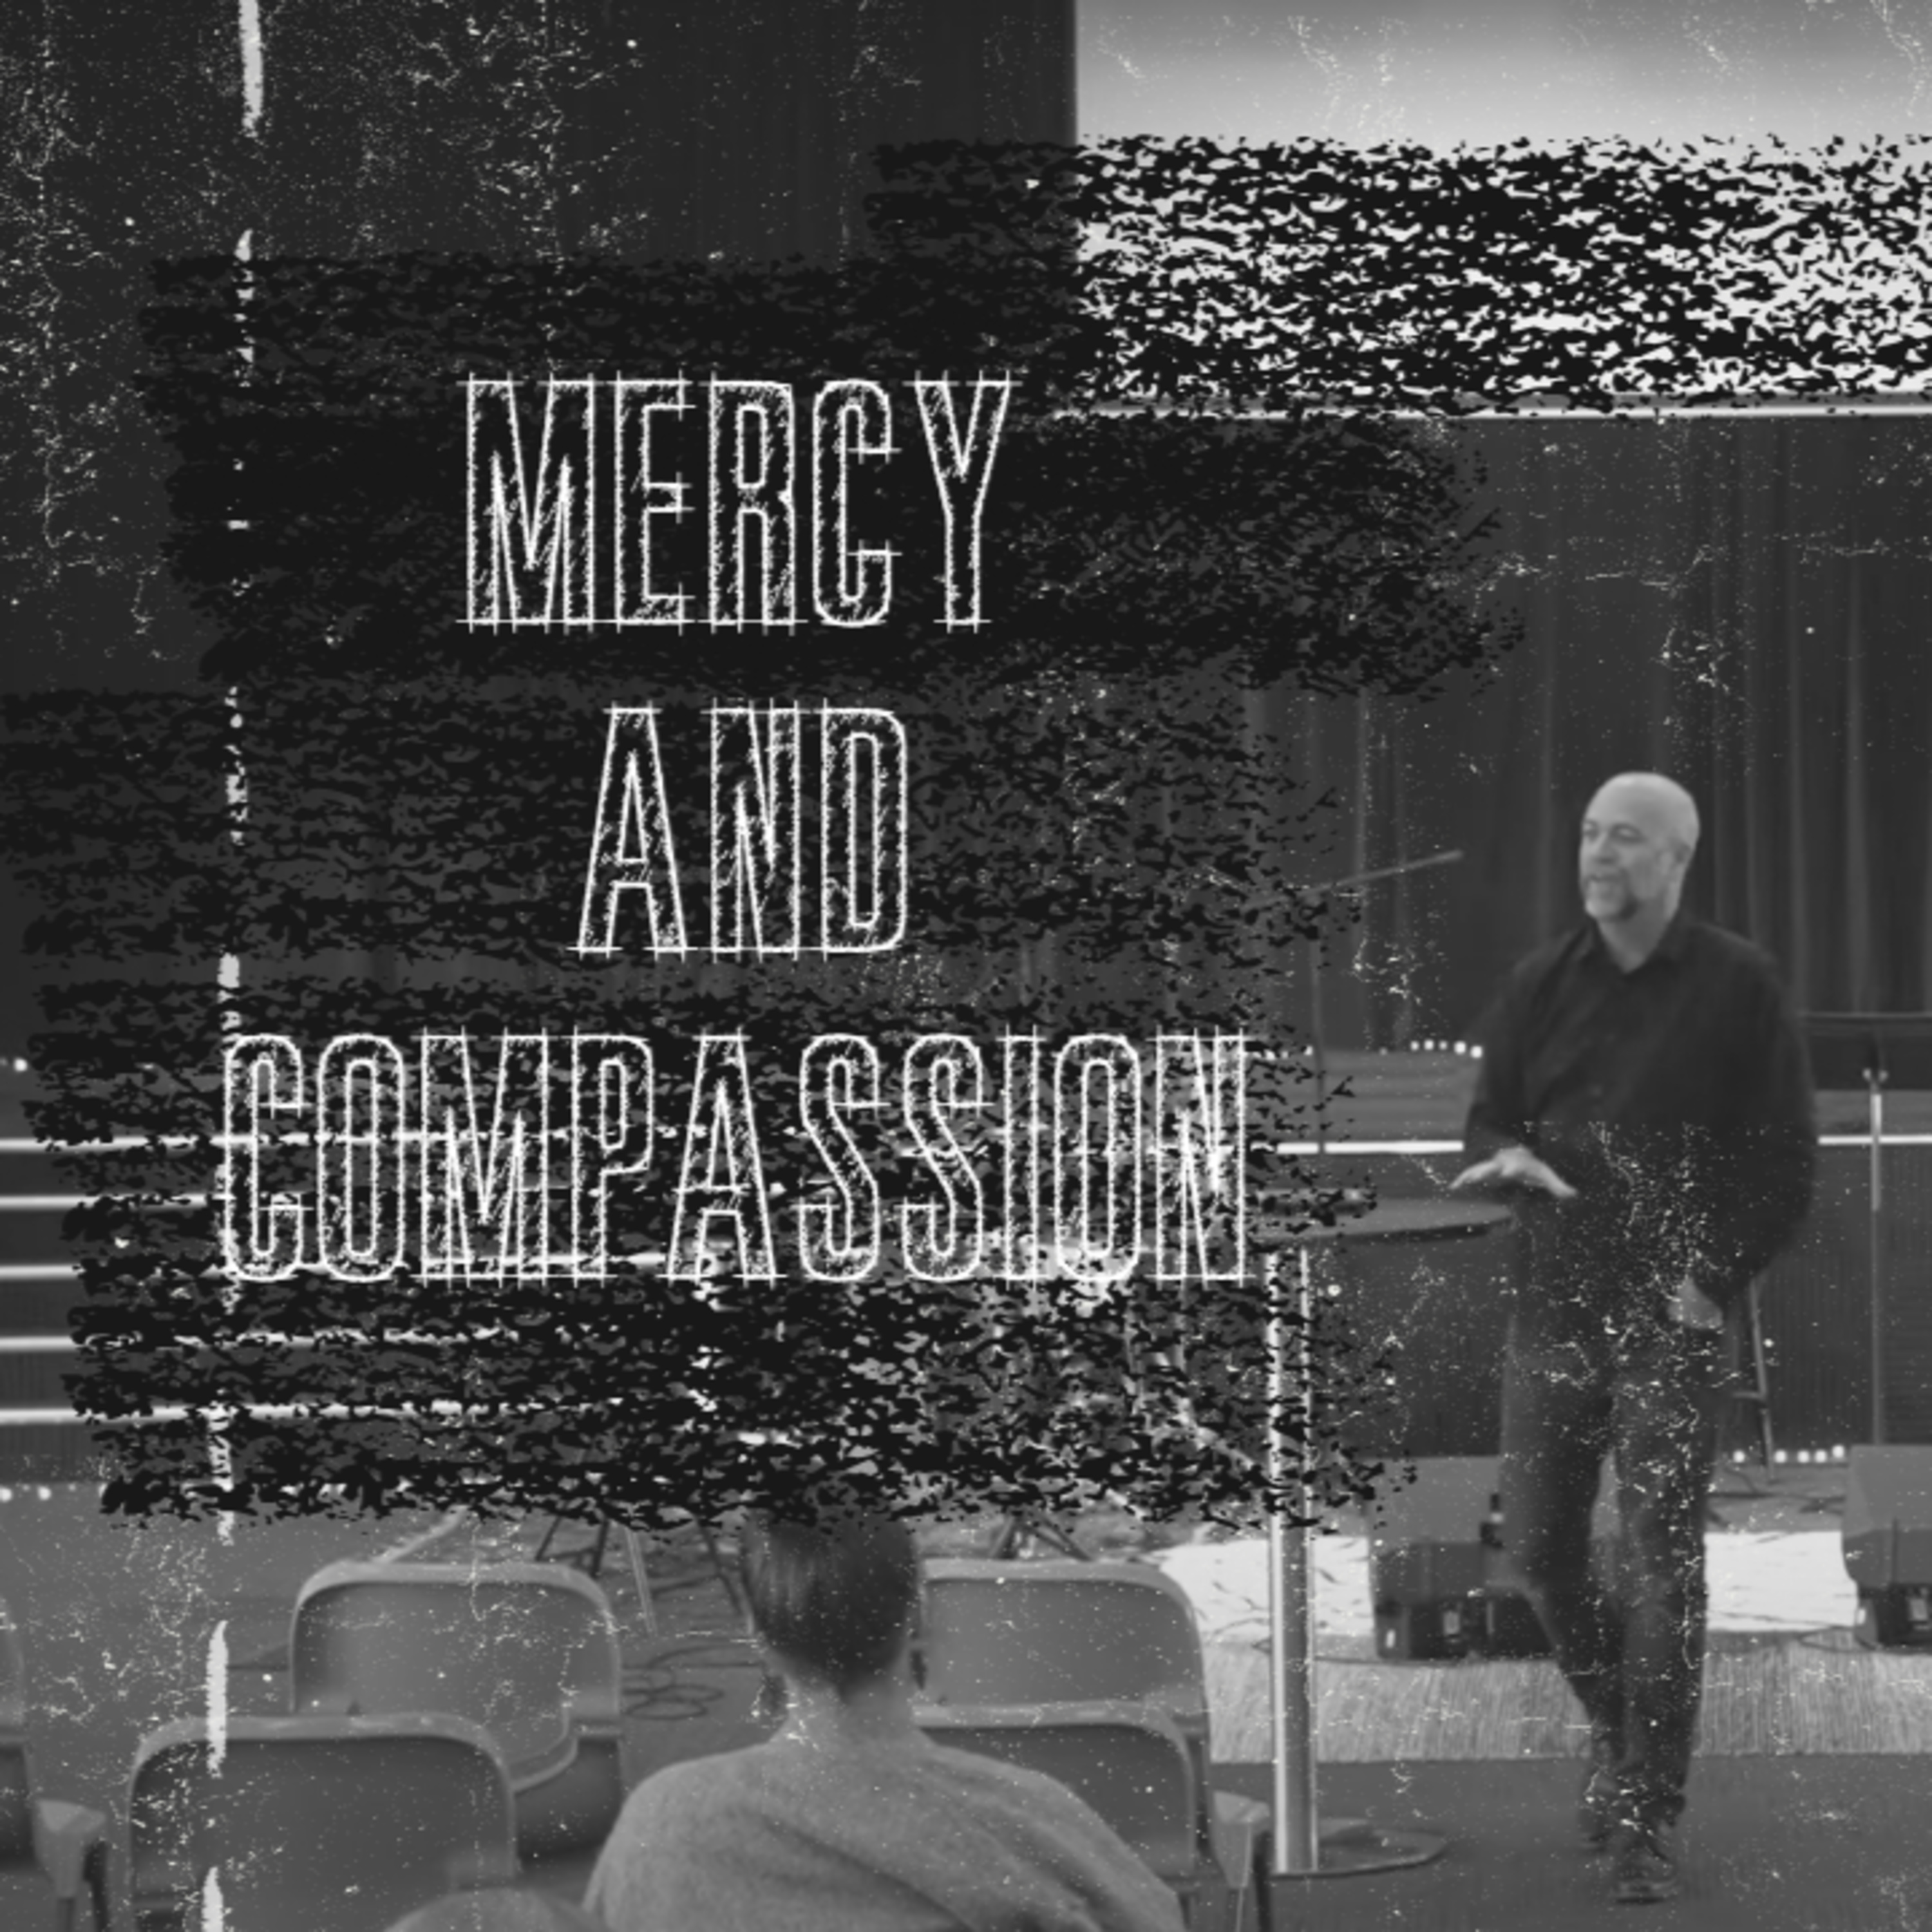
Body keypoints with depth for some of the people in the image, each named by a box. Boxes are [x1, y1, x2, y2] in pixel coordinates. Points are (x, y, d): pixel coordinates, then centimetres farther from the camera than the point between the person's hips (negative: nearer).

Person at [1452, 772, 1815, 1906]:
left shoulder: (1738, 988, -2)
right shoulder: (1543, 986, 9)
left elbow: (1786, 1161, -2)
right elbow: (1487, 1119, 15)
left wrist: (1715, 1279, -10)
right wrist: (1507, 1157, -9)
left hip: (1675, 1314, -4)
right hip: (1556, 1307, 4)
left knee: (1663, 1563, -7)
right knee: (1540, 1548, 5)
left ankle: (1648, 1825, -4)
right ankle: (1620, 1732, 31)